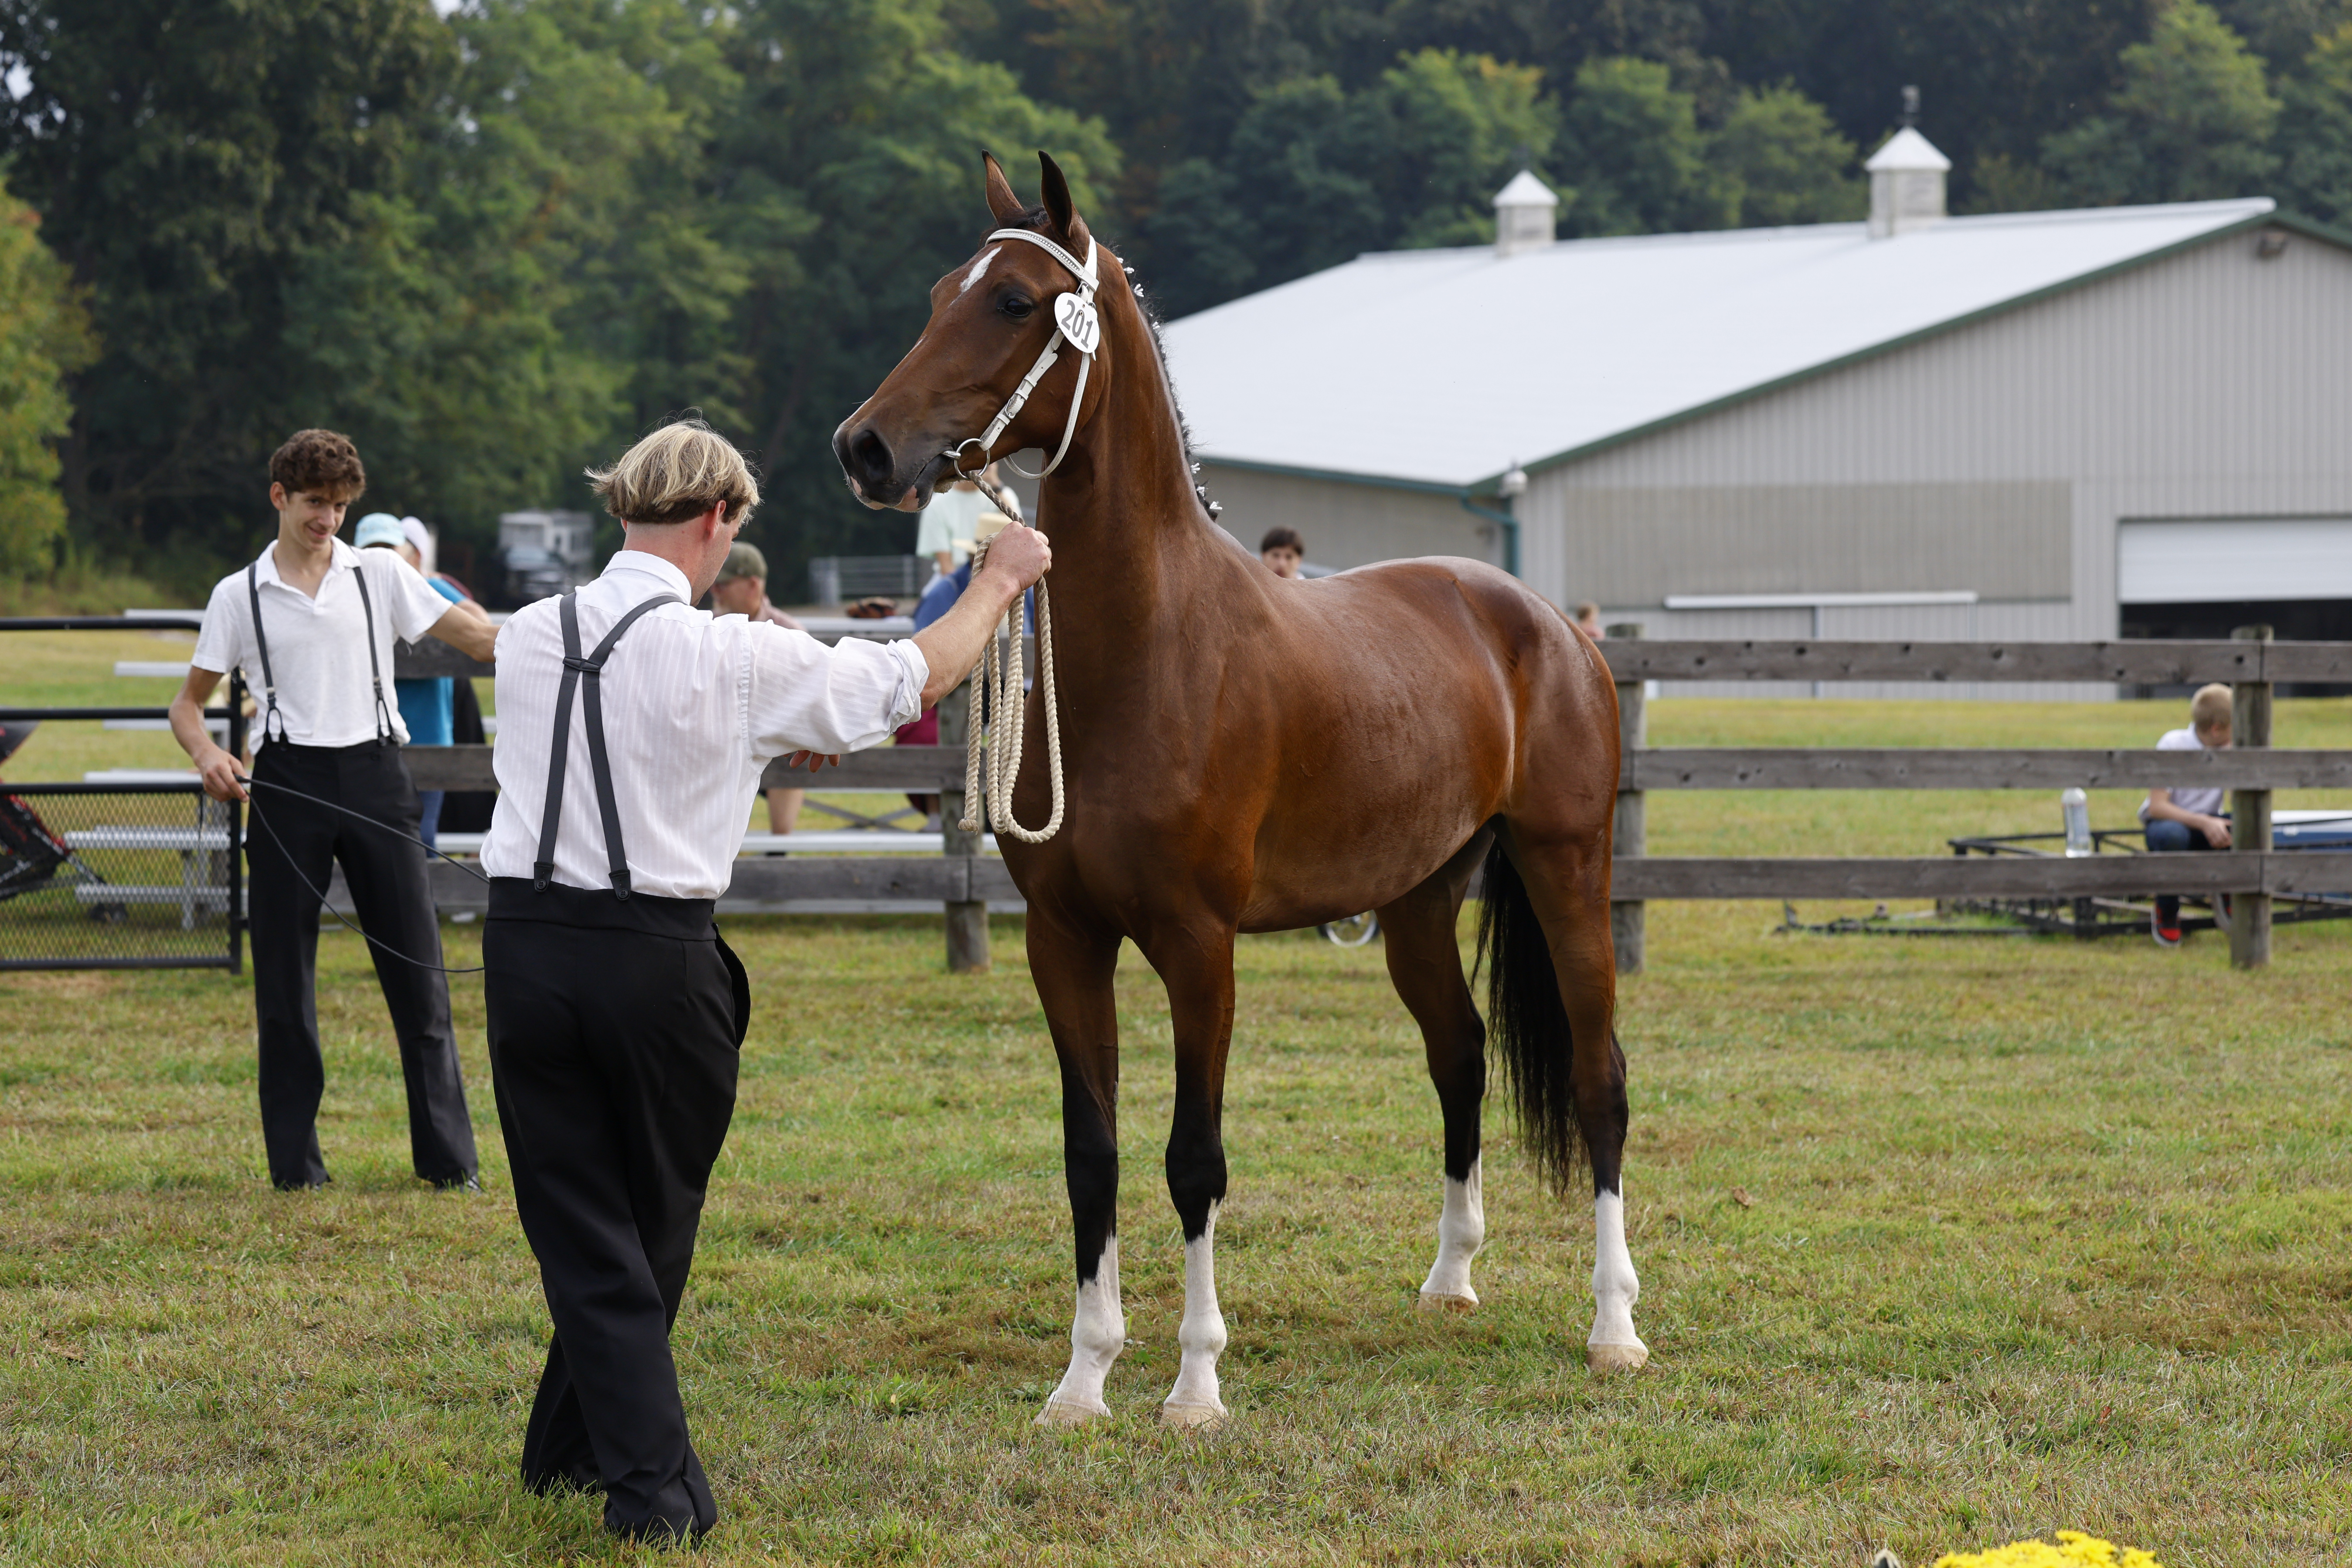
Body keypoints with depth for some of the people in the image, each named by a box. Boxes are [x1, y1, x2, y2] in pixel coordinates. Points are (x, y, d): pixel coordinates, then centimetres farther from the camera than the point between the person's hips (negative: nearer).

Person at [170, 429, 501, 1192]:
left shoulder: (379, 574, 8)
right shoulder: (239, 595, 8)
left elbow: (477, 635, 2)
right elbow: (188, 703, 11)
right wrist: (208, 756, -11)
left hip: (373, 775, 0)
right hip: (288, 784, 0)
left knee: (416, 968, -2)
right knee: (283, 976, 0)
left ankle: (448, 1157, 3)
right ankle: (295, 1164, 8)